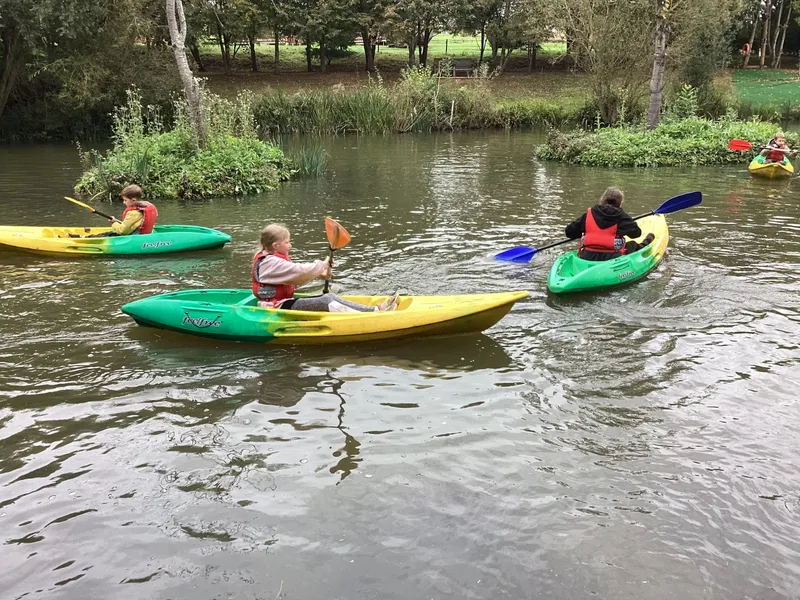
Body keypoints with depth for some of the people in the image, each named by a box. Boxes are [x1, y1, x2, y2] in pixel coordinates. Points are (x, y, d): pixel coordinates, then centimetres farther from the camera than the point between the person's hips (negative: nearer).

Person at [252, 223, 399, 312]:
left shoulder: (271, 259, 16)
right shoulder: (270, 262, -18)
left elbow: (293, 280, 20)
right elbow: (300, 270, -24)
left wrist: (318, 274, 6)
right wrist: (322, 265, -7)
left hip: (284, 302, 10)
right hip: (278, 307, -10)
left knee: (329, 296, -4)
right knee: (326, 301, -22)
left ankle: (374, 310, -14)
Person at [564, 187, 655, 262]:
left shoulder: (589, 213, 3)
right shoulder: (620, 215, -3)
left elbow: (569, 232, 4)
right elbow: (636, 232, 2)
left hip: (587, 258, 3)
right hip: (612, 259, -3)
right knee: (633, 245, 25)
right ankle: (644, 245, 58)